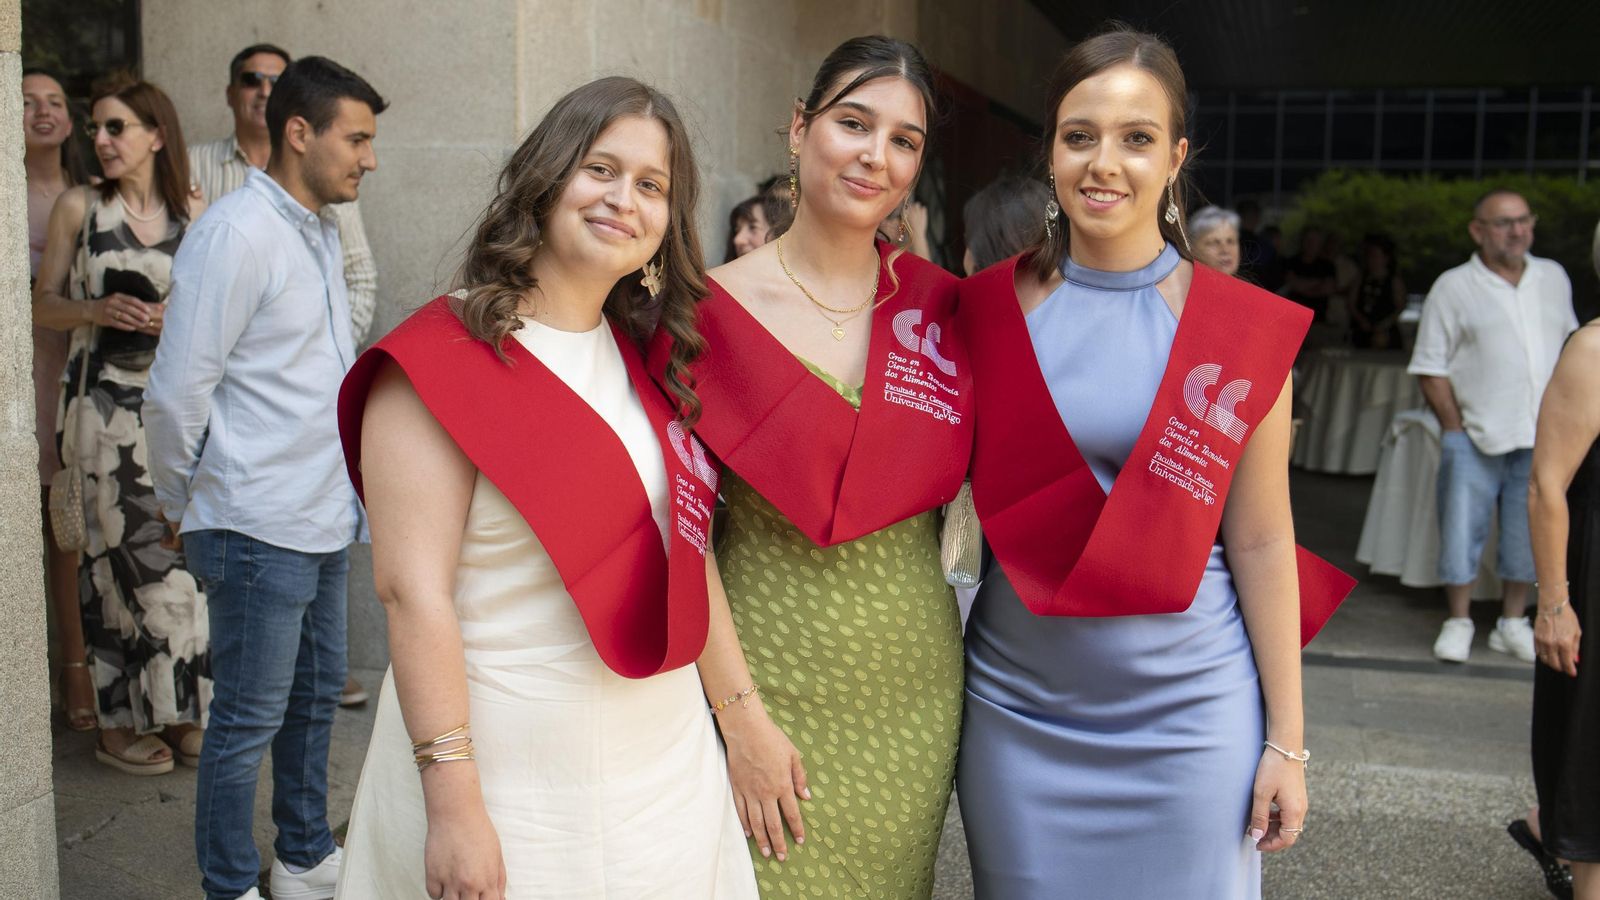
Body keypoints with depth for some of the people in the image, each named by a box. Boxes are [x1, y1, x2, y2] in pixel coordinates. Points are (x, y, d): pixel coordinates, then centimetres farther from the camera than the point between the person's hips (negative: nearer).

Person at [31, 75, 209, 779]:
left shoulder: (194, 213, 7)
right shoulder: (79, 206, 3)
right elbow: (43, 304, 5)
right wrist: (96, 310, -14)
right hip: (105, 399, -2)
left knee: (184, 550, 1)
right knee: (125, 551, -3)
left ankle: (181, 710, 16)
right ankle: (120, 722, 8)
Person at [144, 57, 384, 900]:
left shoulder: (320, 233, 11)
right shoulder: (237, 235, -17)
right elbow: (178, 392, -17)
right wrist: (179, 501, -4)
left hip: (323, 520, 9)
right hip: (260, 529, -9)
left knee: (314, 695, 21)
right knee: (248, 722, 4)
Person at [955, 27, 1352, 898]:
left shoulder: (1244, 328, -5)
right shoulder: (987, 309, -1)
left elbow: (1260, 544, -2)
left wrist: (1286, 740, -1)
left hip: (1187, 714, -1)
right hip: (1017, 710, 2)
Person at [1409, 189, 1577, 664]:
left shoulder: (1553, 278, 10)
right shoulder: (1454, 287, -2)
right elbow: (1430, 367, -3)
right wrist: (1456, 428, -8)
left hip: (1542, 438, 3)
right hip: (1475, 440, -3)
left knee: (1530, 534, 9)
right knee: (1462, 531, 0)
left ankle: (1513, 623, 24)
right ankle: (1458, 622, 16)